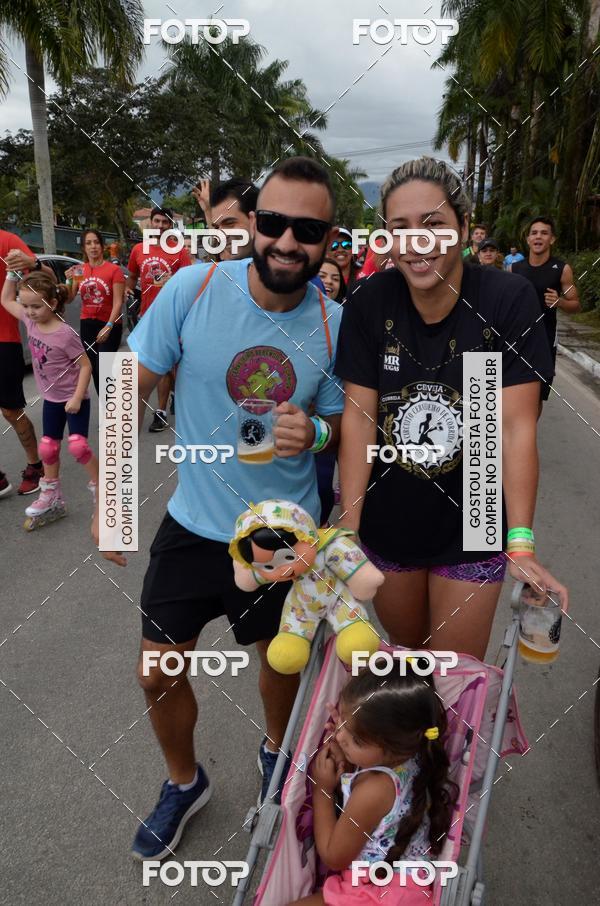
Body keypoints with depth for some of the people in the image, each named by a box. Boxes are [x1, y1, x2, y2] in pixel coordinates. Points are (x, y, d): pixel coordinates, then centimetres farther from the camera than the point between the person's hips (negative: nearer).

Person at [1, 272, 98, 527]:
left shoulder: (65, 334, -24)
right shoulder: (31, 321, -4)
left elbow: (86, 366, -19)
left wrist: (77, 398, -23)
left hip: (73, 398, -7)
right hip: (51, 398, 7)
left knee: (78, 446, -16)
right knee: (47, 448, 11)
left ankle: (100, 487, 5)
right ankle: (51, 497, 26)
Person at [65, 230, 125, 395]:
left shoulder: (114, 269, -9)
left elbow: (118, 302, -13)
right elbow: (68, 299, 6)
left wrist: (108, 327, -22)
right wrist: (69, 281, -13)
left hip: (110, 325, -5)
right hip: (87, 324, 5)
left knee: (103, 369, -14)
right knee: (94, 369, 9)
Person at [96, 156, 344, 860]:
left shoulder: (335, 325, -10)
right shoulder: (195, 287, -15)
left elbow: (339, 422, 3)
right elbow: (132, 387, -6)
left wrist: (314, 431, -22)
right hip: (195, 522, 0)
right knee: (159, 671, 10)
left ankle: (276, 750, 55)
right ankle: (184, 782, 43)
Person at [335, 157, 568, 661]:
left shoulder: (508, 298, -15)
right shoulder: (370, 302, -10)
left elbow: (516, 426, -18)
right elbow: (359, 415, -10)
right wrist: (348, 528, -14)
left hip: (472, 528, -2)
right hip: (387, 525, 2)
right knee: (402, 658, 23)